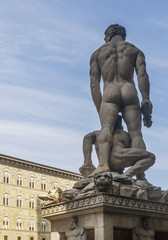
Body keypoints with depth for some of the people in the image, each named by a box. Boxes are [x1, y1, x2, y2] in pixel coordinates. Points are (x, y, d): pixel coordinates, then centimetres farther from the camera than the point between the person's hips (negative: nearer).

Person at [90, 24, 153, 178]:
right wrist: (146, 101, -6)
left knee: (106, 127, -18)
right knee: (135, 133, -5)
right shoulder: (135, 50, 23)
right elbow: (142, 75, 2)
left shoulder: (97, 53, 23)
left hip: (109, 94, -1)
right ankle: (140, 175, -20)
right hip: (130, 93, 1)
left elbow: (94, 84, 11)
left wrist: (100, 111, 9)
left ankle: (103, 164, -45)